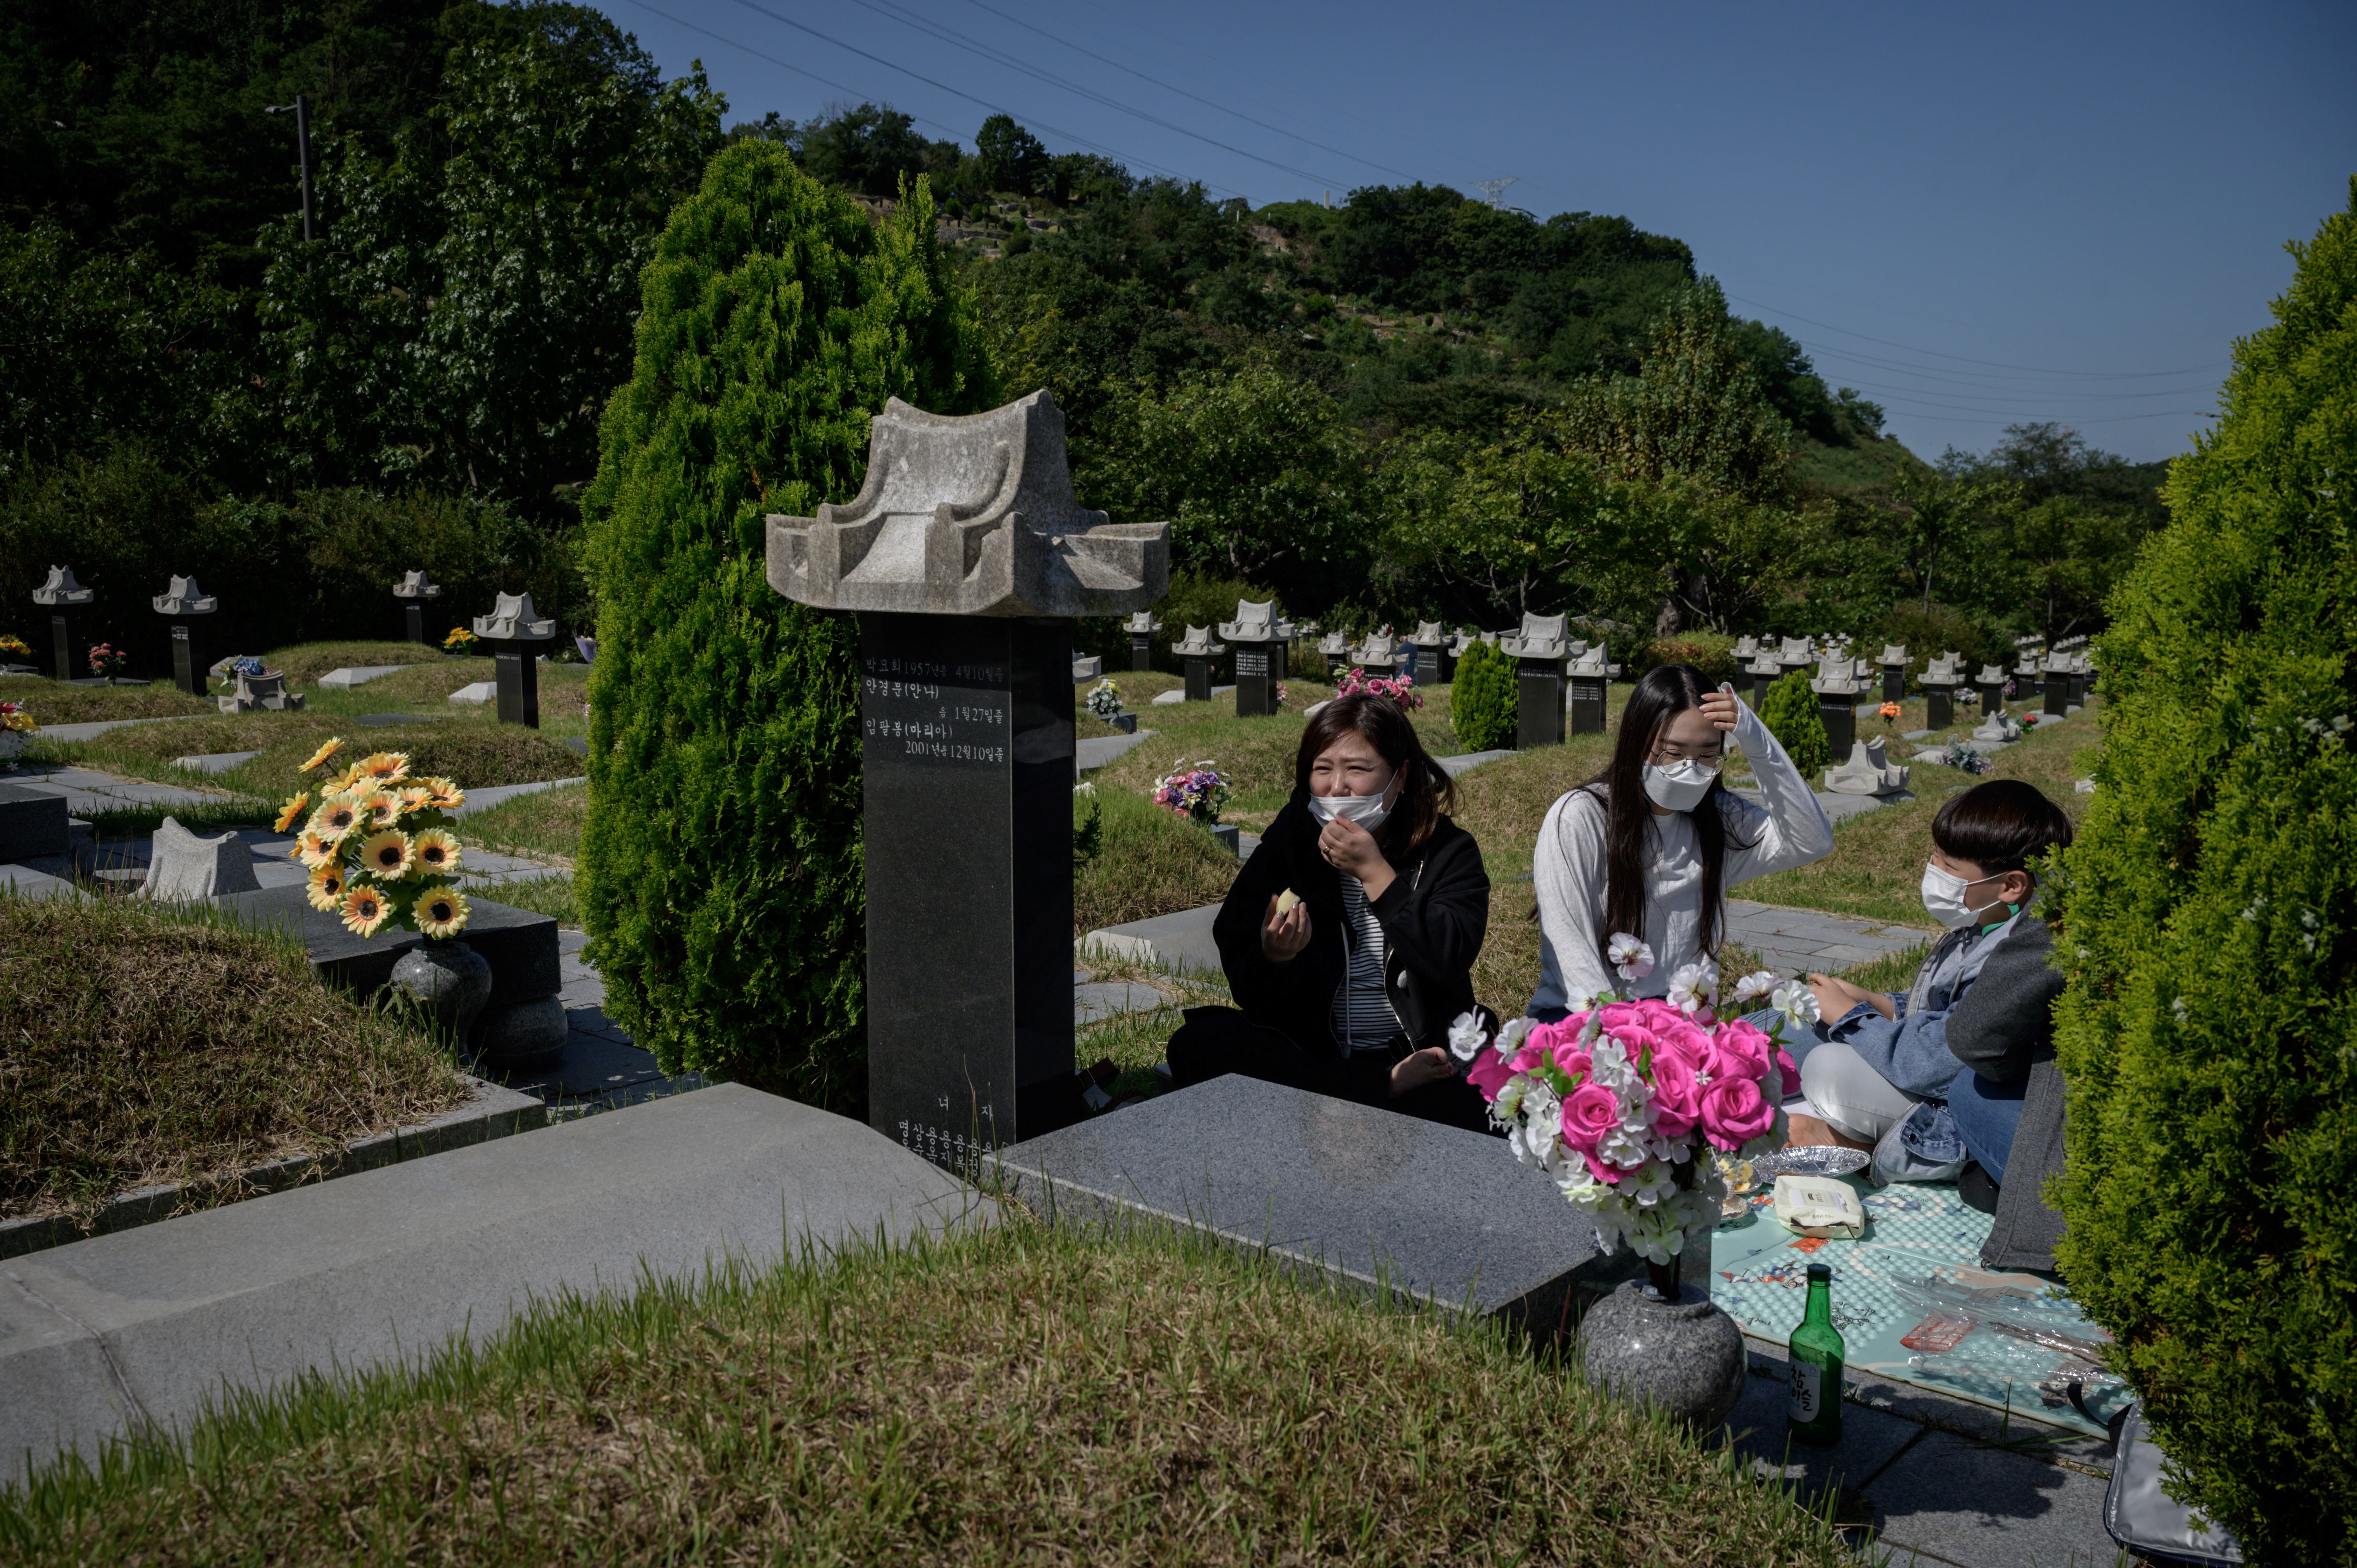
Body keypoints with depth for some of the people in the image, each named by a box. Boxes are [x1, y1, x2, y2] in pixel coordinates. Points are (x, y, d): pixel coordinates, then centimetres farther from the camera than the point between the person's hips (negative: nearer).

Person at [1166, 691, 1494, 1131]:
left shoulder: (1448, 852, 3)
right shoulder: (1287, 847, 7)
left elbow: (1453, 959, -16)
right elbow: (1250, 994, 2)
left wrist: (1373, 871, -16)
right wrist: (1273, 958, -22)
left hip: (1420, 1055, -4)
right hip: (1310, 1052, 4)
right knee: (1196, 1044, -26)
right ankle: (1390, 1086, -23)